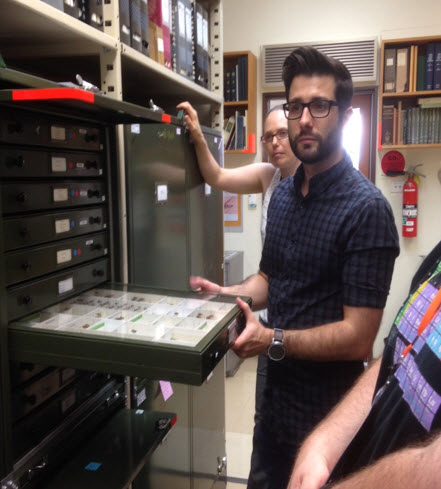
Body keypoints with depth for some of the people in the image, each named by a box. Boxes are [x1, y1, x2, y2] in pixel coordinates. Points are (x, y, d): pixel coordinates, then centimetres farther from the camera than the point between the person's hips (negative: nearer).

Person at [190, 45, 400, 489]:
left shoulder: (365, 209, -21)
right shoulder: (283, 194, 3)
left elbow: (358, 336, -21)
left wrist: (272, 341, -30)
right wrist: (228, 294, -5)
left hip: (327, 413, -7)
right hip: (276, 397, 7)